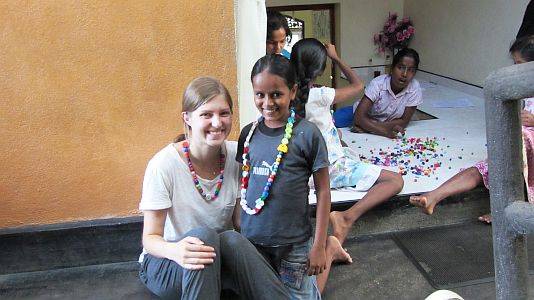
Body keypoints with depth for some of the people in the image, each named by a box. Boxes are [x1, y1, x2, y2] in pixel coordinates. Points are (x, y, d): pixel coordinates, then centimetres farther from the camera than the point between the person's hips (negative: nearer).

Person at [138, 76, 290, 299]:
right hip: (163, 263, -2)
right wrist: (174, 251, -40)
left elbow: (240, 220, 1)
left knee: (232, 240, -32)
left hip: (223, 254, 3)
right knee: (203, 235, -34)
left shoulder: (236, 155, -8)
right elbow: (150, 238, -16)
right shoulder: (163, 165, -19)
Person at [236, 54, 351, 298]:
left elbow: (322, 190, -8)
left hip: (294, 241, -4)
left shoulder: (307, 134, -12)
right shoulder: (249, 133, 0)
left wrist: (319, 246, -8)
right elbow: (242, 183, 9)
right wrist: (238, 231, 7)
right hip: (251, 238, 4)